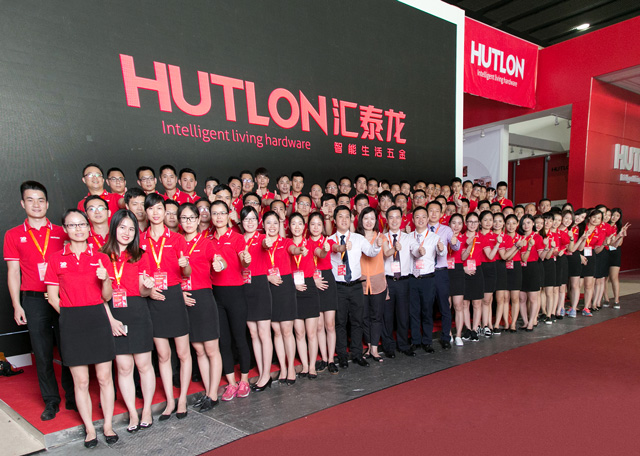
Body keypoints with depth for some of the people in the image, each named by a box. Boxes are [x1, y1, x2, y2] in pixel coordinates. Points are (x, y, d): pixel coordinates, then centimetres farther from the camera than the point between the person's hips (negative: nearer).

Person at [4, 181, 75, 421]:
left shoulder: (61, 233, 5)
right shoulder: (13, 235, 6)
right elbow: (13, 272, 5)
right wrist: (17, 305, 0)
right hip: (33, 301, 0)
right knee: (42, 353, 7)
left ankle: (72, 396, 20)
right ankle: (51, 401, 21)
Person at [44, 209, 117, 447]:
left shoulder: (100, 258, 5)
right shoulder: (56, 259, 3)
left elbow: (107, 296, 3)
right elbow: (53, 297, 4)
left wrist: (105, 279, -15)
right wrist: (73, 313, 0)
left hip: (98, 319, 1)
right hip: (71, 323, 0)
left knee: (104, 377, 6)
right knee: (81, 381, 7)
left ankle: (108, 424, 22)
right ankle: (89, 428, 23)